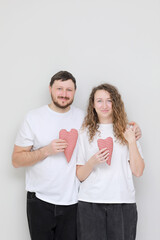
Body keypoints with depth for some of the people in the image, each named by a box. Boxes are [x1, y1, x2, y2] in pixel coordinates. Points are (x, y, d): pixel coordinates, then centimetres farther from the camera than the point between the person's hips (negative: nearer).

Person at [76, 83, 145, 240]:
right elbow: (80, 176, 4)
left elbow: (138, 171, 2)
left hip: (123, 202, 1)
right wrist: (92, 162, -14)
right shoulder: (85, 133, 6)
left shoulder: (126, 131, 8)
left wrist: (132, 141, -5)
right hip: (90, 203, 0)